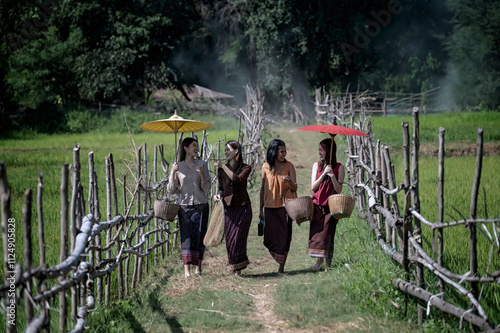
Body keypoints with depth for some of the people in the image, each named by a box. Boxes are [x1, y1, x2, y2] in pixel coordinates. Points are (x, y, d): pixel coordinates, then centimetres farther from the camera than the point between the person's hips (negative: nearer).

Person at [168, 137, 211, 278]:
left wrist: (202, 175, -19)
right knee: (186, 237, -6)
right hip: (185, 206, -1)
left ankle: (198, 267, 12)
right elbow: (171, 190, 0)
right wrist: (173, 173, -12)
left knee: (199, 237, 1)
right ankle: (187, 270, -9)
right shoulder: (178, 167, 3)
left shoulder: (202, 164, 3)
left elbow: (207, 188, -1)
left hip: (201, 206, 1)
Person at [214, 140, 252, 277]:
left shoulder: (246, 168, -1)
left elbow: (237, 179, -20)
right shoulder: (221, 169, 8)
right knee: (229, 239, 0)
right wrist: (219, 195, -7)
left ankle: (238, 267, 6)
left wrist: (223, 166, -19)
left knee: (238, 238, -7)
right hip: (228, 207, 3)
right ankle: (235, 267, 14)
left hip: (243, 207, -3)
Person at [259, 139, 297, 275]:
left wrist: (289, 181, -24)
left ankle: (281, 267, 7)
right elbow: (263, 188, 10)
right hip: (270, 207, 1)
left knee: (284, 236, -2)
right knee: (270, 238, -3)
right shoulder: (266, 167, 4)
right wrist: (261, 209, 10)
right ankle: (279, 258, 21)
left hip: (285, 205, -1)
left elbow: (294, 188, -1)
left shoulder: (289, 166, 0)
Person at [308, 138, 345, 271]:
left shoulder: (339, 167, -1)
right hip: (317, 204, 3)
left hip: (330, 206, -3)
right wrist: (324, 174, -11)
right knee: (316, 232, -2)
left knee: (327, 233, -8)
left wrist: (332, 175, -19)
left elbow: (339, 189, -6)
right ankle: (319, 260, 13)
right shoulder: (316, 165, 9)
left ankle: (328, 262, 2)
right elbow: (313, 186, 0)